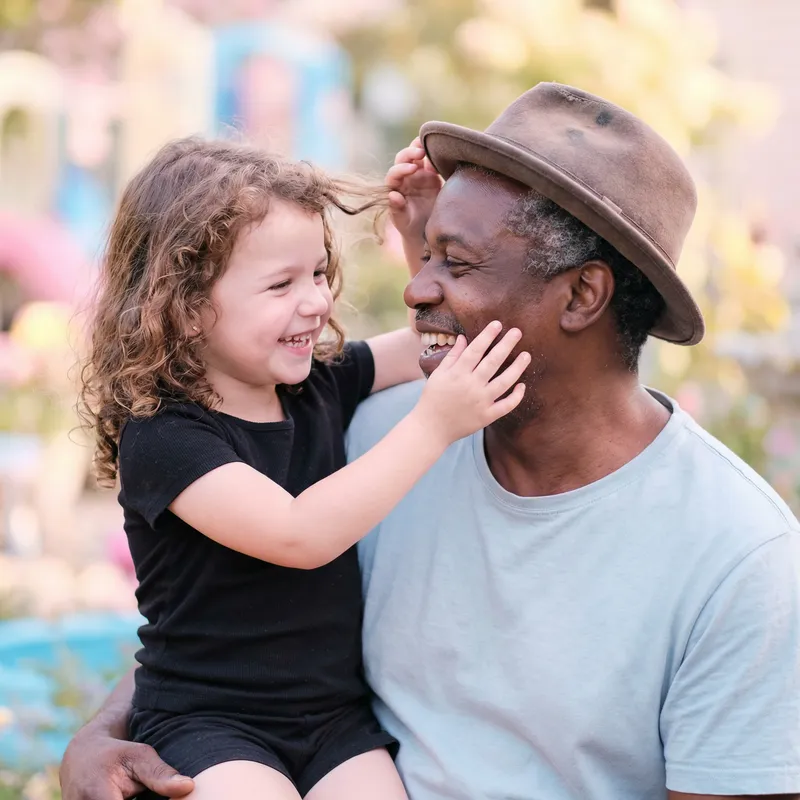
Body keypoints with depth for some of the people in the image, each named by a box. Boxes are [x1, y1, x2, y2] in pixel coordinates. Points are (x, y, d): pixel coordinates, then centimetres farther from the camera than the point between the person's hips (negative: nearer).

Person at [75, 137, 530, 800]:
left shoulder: (320, 384, 5)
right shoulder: (160, 434, -16)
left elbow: (445, 332, 15)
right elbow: (299, 535, -28)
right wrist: (434, 424, -28)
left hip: (338, 718, 6)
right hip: (206, 726, -5)